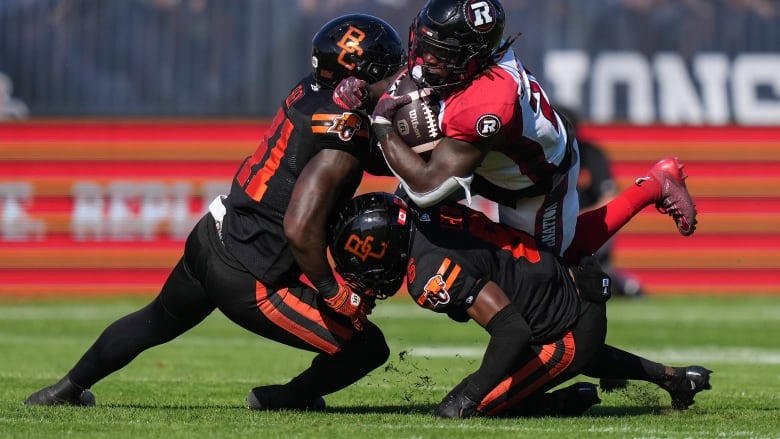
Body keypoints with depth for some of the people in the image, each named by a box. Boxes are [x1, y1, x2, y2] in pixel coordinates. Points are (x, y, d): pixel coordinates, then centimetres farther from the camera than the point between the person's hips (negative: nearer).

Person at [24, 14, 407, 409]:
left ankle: (66, 391, 51)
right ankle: (284, 400, 20)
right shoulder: (340, 139, -23)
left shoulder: (310, 91, 1)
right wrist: (331, 291, -18)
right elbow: (300, 228, -29)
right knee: (368, 349, 1)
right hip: (246, 280, -9)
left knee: (158, 321, 35)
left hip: (213, 236, 9)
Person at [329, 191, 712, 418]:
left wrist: (468, 396, -27)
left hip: (573, 332, -9)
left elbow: (511, 329, -34)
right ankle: (671, 376, 44)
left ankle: (572, 401, 0)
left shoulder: (431, 273, -30)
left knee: (479, 405, -8)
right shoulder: (427, 214, -6)